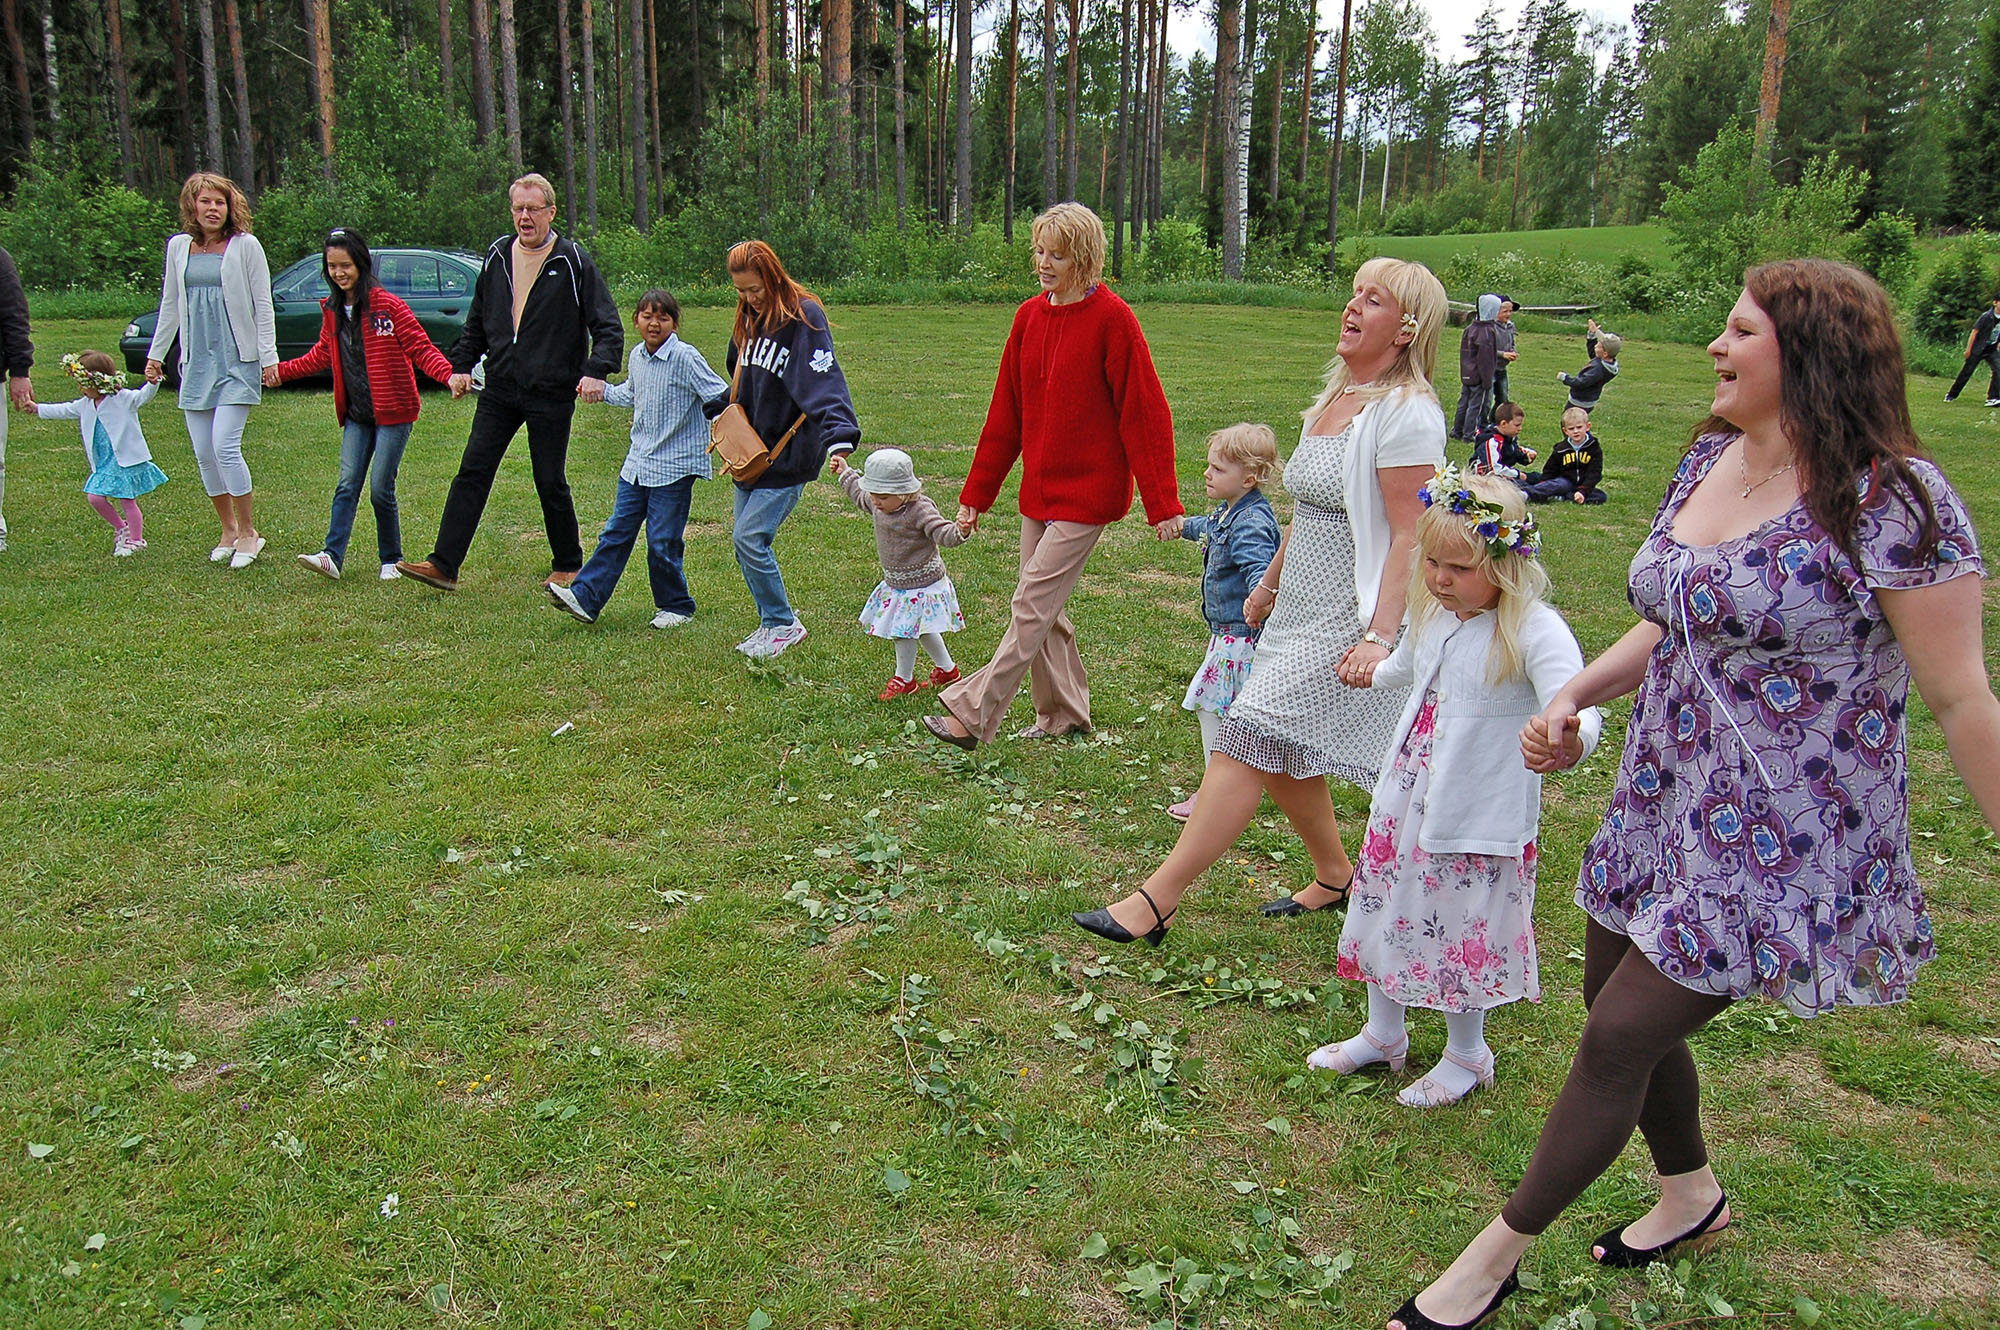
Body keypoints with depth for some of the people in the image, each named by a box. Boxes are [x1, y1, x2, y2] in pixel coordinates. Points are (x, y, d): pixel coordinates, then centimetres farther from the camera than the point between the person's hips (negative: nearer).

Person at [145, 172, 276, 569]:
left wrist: (268, 357, -9)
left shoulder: (246, 246, -2)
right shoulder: (179, 247, 11)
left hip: (238, 361, -5)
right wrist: (155, 354, 20)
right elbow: (170, 306, 19)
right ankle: (228, 530, 18)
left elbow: (263, 306, -3)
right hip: (196, 361, 5)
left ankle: (248, 532, -2)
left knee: (224, 445, -14)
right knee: (203, 453, 4)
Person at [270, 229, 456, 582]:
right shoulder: (332, 310, 10)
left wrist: (449, 375, -28)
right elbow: (322, 354, 25)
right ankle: (332, 556, -5)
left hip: (392, 413, -5)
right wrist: (283, 371, 22)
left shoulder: (387, 305, -9)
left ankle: (391, 561, 11)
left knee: (381, 489, -3)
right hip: (355, 414, 6)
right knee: (347, 485, -1)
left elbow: (421, 348, -12)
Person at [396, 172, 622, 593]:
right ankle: (444, 565, 2)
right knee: (472, 472, 0)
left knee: (551, 483, 3)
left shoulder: (573, 262, -5)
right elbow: (477, 321, 21)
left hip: (551, 393, -4)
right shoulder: (498, 256, 10)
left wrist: (596, 371, -22)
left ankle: (568, 567, 22)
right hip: (500, 389, 5)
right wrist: (461, 365, 12)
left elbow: (608, 325, -8)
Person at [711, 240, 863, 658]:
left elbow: (824, 380, -27)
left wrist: (839, 435, -39)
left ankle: (784, 625, 4)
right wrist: (717, 412, 23)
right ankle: (773, 623, 23)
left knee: (751, 538, -12)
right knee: (746, 542, 8)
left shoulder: (804, 316, -14)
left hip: (789, 454, -8)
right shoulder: (749, 318, 10)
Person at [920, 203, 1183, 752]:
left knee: (1032, 605, -8)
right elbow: (1005, 413, 12)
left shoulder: (1112, 319, -12)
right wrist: (976, 492, 13)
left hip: (1089, 491, -7)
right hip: (1039, 489, 7)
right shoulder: (1029, 316, 7)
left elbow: (1146, 414, -13)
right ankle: (1064, 715, 27)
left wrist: (1163, 504, -16)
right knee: (1043, 608, 12)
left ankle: (972, 712, -4)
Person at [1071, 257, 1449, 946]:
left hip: (1346, 626, -9)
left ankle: (1155, 901, -6)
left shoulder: (1406, 413, -15)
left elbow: (1409, 538, -21)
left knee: (1249, 742, -11)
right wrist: (1269, 583, 29)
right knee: (1279, 757, 14)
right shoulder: (1334, 399, 13)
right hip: (1298, 612, 9)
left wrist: (1379, 637, -28)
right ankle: (1335, 878, 35)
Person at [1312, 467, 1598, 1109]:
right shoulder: (1431, 611, 0)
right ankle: (1384, 1035, 40)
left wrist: (1568, 738, -56)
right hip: (1403, 798, 7)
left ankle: (1466, 1055, 34)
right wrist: (1372, 672, 40)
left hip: (1480, 816, -7)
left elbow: (1578, 711, -35)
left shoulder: (1534, 629, -22)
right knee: (1384, 912, 18)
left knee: (1464, 933, 8)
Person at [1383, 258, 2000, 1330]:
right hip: (1665, 801, 8)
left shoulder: (1891, 499, -18)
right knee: (1614, 999, 19)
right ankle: (1692, 1197, 48)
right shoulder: (1710, 459, 5)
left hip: (1780, 838, -8)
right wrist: (1575, 695, 2)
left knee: (1620, 1037, -4)